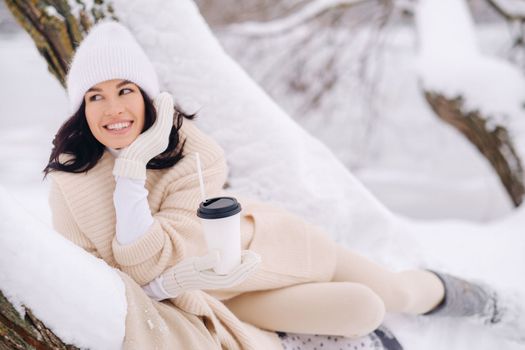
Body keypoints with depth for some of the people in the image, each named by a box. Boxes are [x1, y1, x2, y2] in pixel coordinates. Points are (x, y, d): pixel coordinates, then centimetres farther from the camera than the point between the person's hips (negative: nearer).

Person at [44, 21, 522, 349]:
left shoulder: (191, 150, -23)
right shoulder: (70, 184, -20)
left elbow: (154, 261, -28)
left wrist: (131, 171, -41)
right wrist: (171, 282, -35)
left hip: (253, 240, 1)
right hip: (208, 288, -1)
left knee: (395, 291, 8)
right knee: (363, 311, -17)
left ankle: (441, 291, 42)